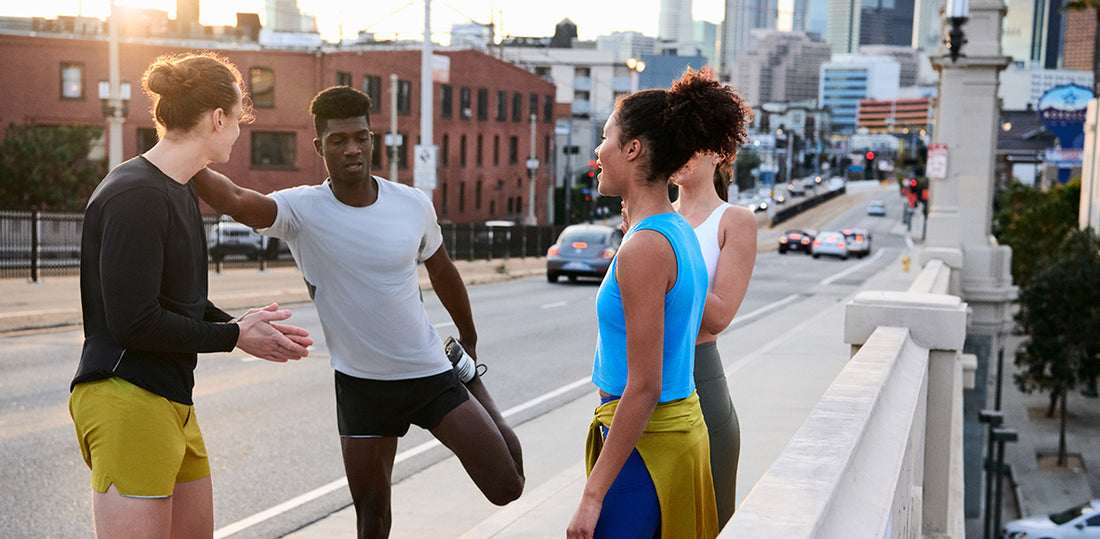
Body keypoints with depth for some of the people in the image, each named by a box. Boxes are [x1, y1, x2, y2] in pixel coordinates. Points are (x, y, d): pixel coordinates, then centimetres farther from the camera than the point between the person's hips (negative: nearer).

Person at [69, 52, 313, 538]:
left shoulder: (181, 192, 15)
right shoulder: (135, 196, -17)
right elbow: (134, 323, -22)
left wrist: (243, 325, 6)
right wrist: (235, 336, -12)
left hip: (170, 400, 10)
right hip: (127, 401, -10)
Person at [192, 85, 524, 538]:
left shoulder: (414, 205, -7)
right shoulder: (302, 210, -14)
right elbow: (236, 201, -34)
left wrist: (469, 340, 22)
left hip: (430, 374, 1)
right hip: (360, 385, -1)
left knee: (506, 487, 0)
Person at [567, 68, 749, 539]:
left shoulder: (645, 248, -20)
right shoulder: (680, 231, 8)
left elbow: (644, 387, -22)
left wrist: (593, 495, -19)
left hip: (646, 441, -9)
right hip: (682, 426, 9)